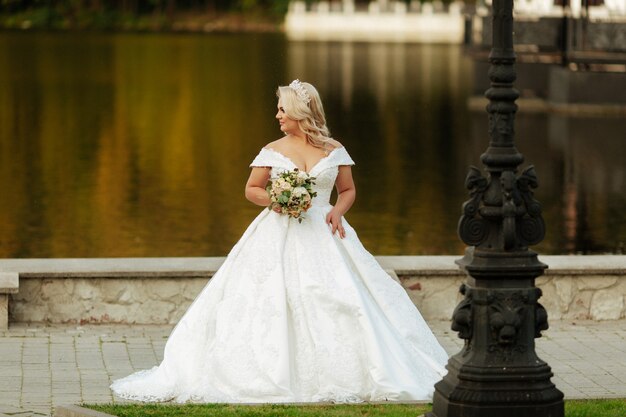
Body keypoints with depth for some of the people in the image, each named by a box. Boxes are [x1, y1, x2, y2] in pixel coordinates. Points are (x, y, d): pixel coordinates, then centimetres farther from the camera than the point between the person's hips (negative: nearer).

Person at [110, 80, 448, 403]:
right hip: (280, 237, 0)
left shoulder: (334, 150, 4)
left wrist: (338, 211, -8)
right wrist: (273, 200, -11)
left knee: (338, 300, -9)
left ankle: (342, 374, -1)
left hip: (323, 235, 0)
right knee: (274, 303, -8)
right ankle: (275, 373, -1)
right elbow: (251, 190, 9)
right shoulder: (272, 151, 4)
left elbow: (348, 190, 12)